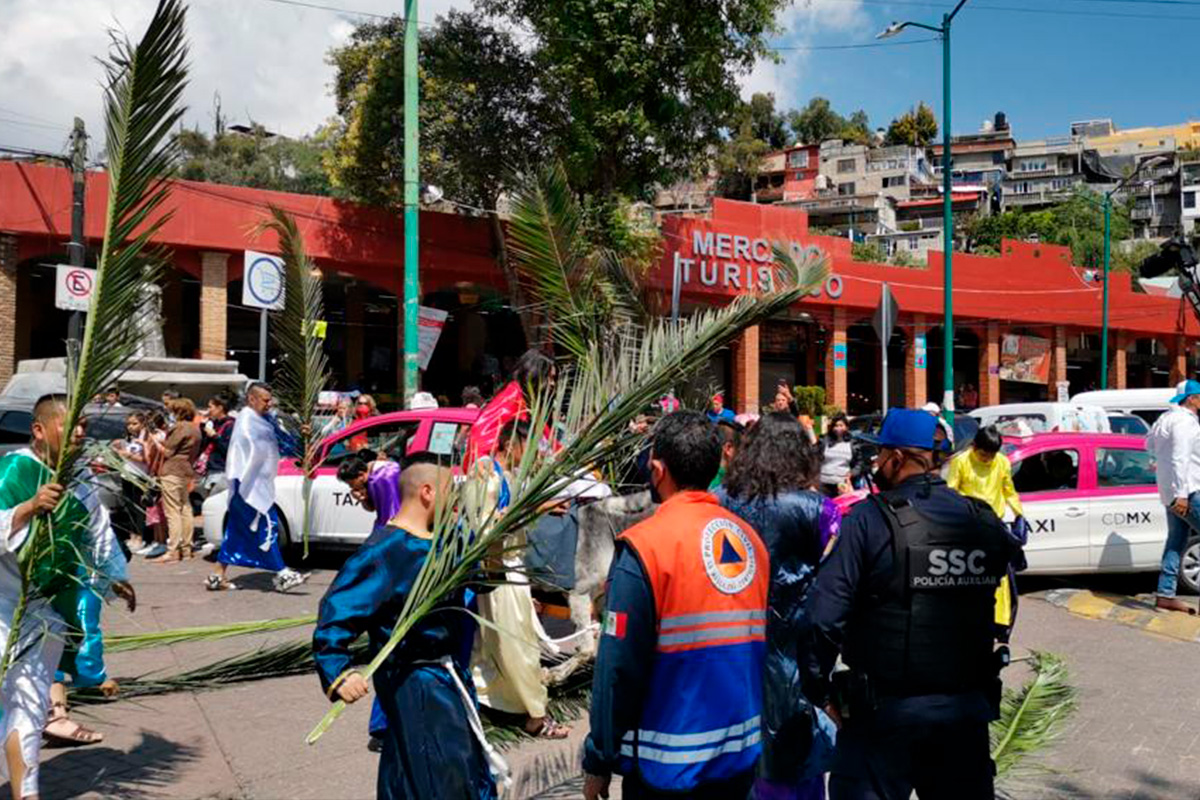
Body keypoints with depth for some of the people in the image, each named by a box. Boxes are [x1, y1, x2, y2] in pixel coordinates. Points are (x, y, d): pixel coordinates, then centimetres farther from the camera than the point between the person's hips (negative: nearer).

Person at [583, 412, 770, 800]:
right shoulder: (750, 538, 0)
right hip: (742, 756, 5)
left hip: (668, 766, -5)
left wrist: (599, 761, -6)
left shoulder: (644, 546, -16)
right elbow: (759, 647, 5)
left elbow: (620, 666, -16)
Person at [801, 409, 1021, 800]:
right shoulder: (983, 521, 1)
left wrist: (818, 687, -5)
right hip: (968, 708, 5)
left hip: (887, 709, -5)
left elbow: (825, 615, -17)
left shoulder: (870, 520, -14)